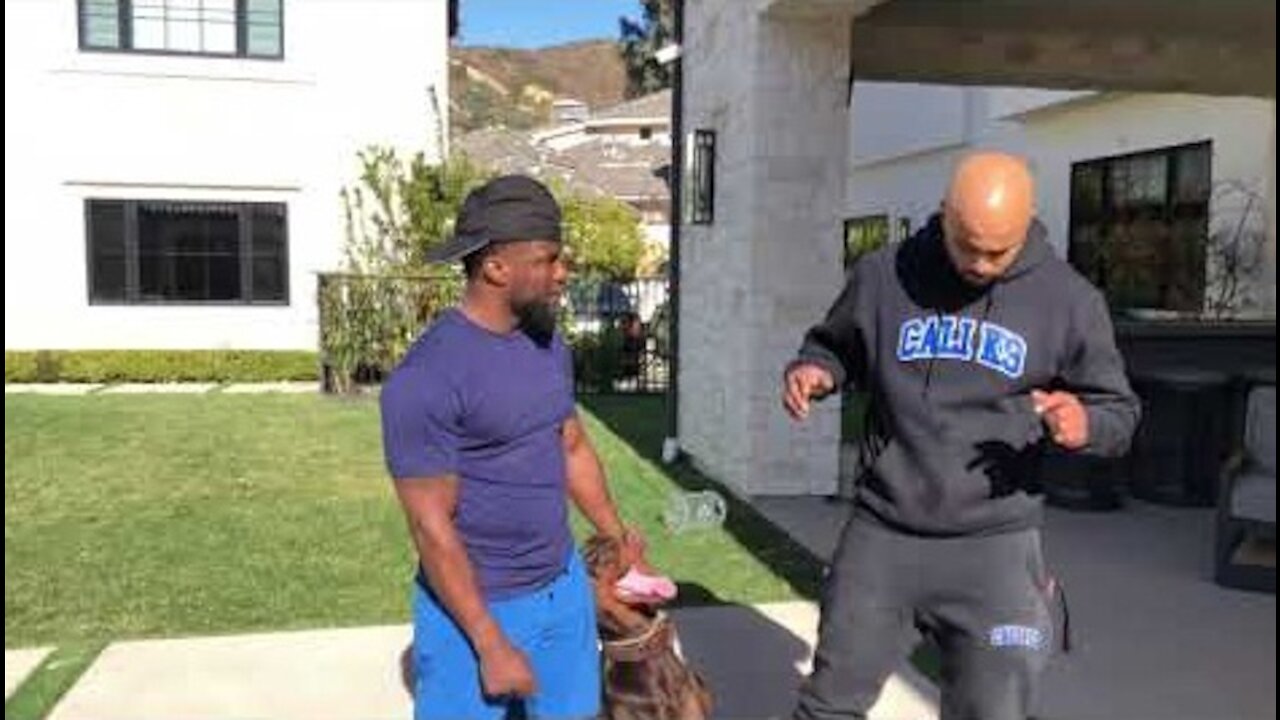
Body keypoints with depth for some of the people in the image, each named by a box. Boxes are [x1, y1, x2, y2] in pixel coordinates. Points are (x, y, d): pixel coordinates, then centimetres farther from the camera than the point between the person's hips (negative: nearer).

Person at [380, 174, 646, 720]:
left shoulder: (549, 346, 2)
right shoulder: (427, 378, -21)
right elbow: (432, 527, -19)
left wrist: (618, 538, 18)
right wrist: (491, 645, -17)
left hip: (565, 587, 7)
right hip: (473, 605, -6)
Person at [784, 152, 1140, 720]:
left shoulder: (1069, 299, -3)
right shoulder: (883, 275, -2)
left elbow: (1118, 410, 6)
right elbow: (833, 348, 14)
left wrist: (1085, 425, -18)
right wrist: (812, 371, -9)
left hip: (995, 546, 0)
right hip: (881, 534, 1)